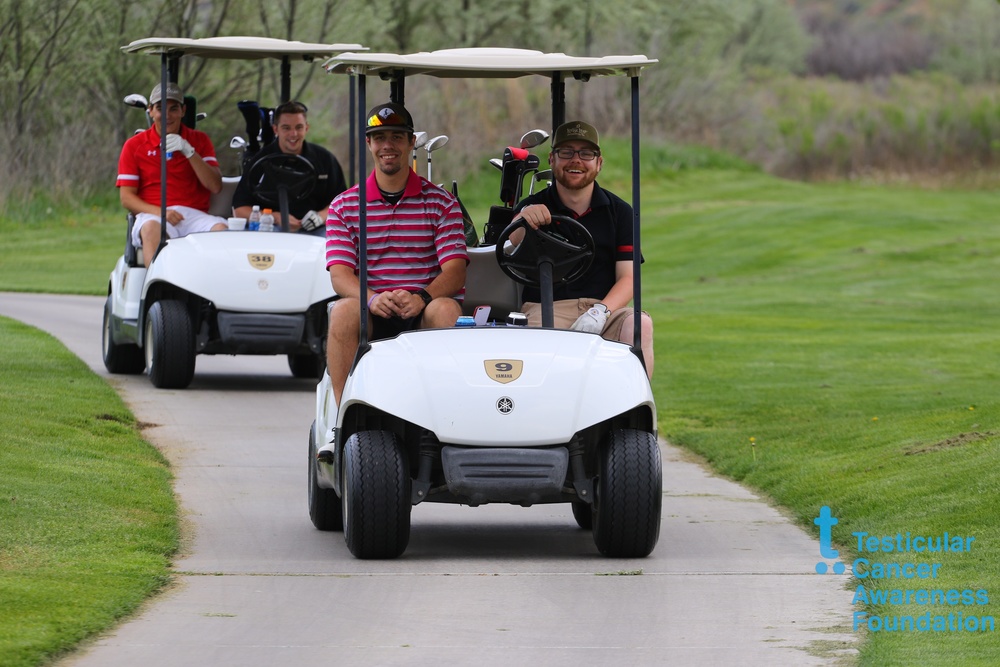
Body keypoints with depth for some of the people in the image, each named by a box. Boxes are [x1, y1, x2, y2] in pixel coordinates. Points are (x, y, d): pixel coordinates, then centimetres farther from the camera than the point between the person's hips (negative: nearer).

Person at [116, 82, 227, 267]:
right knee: (151, 228, -37)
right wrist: (160, 212, -13)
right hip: (153, 215, -1)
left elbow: (215, 186, 2)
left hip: (195, 216, 1)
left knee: (221, 228, -31)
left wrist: (189, 151, -10)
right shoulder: (134, 145, 12)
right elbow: (126, 197, 5)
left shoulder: (199, 140, 16)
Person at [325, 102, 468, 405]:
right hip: (372, 314, 0)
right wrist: (372, 299, -23)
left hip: (422, 312, 0)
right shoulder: (343, 206, 11)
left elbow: (455, 271, -2)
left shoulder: (441, 203, 8)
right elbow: (340, 273, 0)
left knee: (446, 309, -33)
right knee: (344, 310, -32)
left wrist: (422, 298, -24)